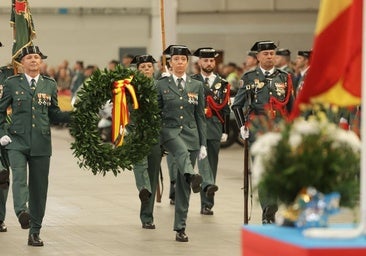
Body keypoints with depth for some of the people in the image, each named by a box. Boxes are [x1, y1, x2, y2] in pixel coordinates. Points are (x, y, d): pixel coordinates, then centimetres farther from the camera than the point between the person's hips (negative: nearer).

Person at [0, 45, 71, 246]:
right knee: (19, 176, -27)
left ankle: (35, 232, 10)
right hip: (17, 141, -2)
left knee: (39, 187, 3)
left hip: (41, 143, 2)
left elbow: (54, 114, 15)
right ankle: (22, 211, -48)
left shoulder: (50, 85, 10)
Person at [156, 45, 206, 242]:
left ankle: (180, 228, 5)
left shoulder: (197, 86, 8)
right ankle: (192, 176, -68)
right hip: (169, 131, -2)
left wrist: (203, 144, 4)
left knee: (182, 184, 1)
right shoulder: (161, 85, 3)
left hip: (190, 133, 2)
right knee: (182, 151, -39)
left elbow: (200, 116, 9)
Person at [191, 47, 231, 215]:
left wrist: (225, 131, 5)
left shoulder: (222, 83, 11)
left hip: (215, 127, 3)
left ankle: (207, 204, 8)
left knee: (212, 164, 4)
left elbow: (226, 109, 11)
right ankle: (208, 184, -46)